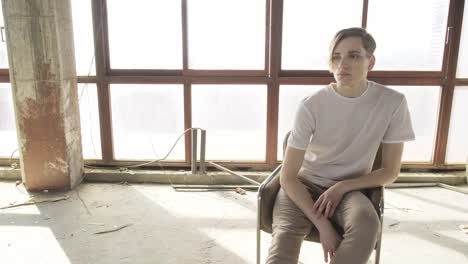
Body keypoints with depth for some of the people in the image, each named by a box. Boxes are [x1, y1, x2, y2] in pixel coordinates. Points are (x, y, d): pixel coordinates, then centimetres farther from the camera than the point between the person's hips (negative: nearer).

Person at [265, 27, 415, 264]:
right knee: (284, 235, -32)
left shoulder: (392, 103, -10)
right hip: (304, 185, -1)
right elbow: (288, 176, -14)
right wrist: (322, 225, -22)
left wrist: (341, 187, -14)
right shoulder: (311, 106, -16)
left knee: (367, 225, -33)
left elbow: (390, 171, 0)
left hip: (349, 189, 2)